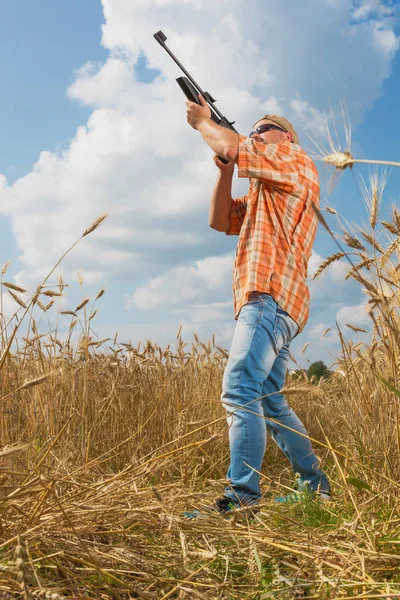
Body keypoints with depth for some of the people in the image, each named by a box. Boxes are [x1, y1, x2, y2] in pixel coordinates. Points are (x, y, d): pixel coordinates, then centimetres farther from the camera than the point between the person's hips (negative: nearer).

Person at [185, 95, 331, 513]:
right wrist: (224, 170, 15)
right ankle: (315, 484, 22)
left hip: (272, 297, -10)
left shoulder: (297, 162, 4)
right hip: (267, 303, 11)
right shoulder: (262, 194, 32)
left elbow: (233, 147, -8)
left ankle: (241, 495, -26)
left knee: (240, 391, -22)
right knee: (269, 403, 13)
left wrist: (202, 122, 10)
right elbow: (220, 221, 24)